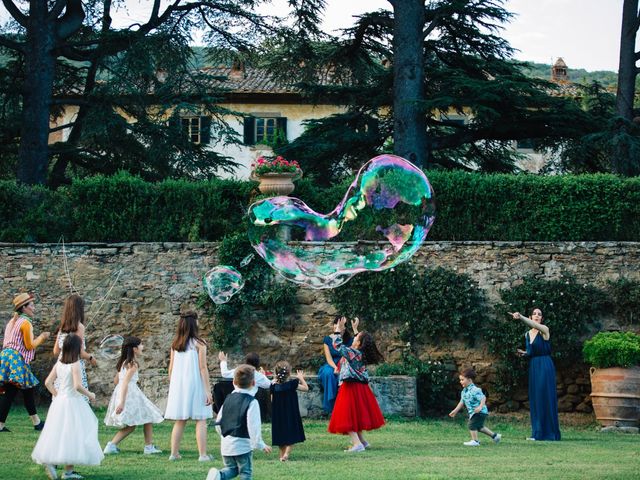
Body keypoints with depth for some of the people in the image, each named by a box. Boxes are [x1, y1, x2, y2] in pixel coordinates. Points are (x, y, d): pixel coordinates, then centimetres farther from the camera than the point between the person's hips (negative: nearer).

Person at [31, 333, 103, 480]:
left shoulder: (59, 363, 5)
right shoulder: (75, 364, -15)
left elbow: (48, 382, 7)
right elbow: (77, 386, -22)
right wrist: (90, 395, -7)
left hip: (59, 401, 7)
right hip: (73, 402, -7)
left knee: (59, 433, 13)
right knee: (71, 434, -2)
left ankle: (49, 460, -1)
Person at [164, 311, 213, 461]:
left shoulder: (175, 344, 6)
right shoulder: (199, 343, -8)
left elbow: (171, 368, 8)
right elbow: (203, 368, -11)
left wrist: (172, 386, 18)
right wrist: (208, 390, -9)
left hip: (178, 386, 5)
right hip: (195, 385, -5)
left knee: (179, 421, 12)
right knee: (201, 421, 0)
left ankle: (174, 453, 12)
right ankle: (203, 454, -3)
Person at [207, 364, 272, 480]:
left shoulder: (228, 399, 8)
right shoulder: (252, 402, -12)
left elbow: (218, 423, 11)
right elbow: (254, 427, -17)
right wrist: (260, 445, -7)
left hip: (226, 444, 6)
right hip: (243, 444, -5)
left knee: (231, 468, 20)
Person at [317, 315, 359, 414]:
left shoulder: (348, 339, 7)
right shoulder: (327, 339, 4)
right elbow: (328, 358, -5)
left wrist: (355, 329, -17)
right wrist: (335, 368, -25)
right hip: (331, 366, 0)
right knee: (329, 373, -37)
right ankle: (331, 405, -33)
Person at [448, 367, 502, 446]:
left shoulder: (475, 390, -22)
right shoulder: (464, 391, 7)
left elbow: (483, 398, -27)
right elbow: (462, 402, 17)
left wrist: (480, 407, -42)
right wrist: (455, 411, 17)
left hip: (480, 412, -10)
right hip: (473, 413, 10)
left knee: (472, 425, -13)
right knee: (479, 427, 21)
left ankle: (475, 441, -3)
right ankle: (495, 436, 32)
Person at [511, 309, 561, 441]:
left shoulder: (544, 330, -8)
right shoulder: (527, 334, 12)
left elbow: (533, 325, -29)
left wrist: (520, 317, -46)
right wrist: (524, 353, 1)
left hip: (545, 367, -7)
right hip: (533, 367, 7)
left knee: (545, 398, -6)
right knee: (535, 399, 7)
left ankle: (548, 433, -2)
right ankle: (537, 433, 12)